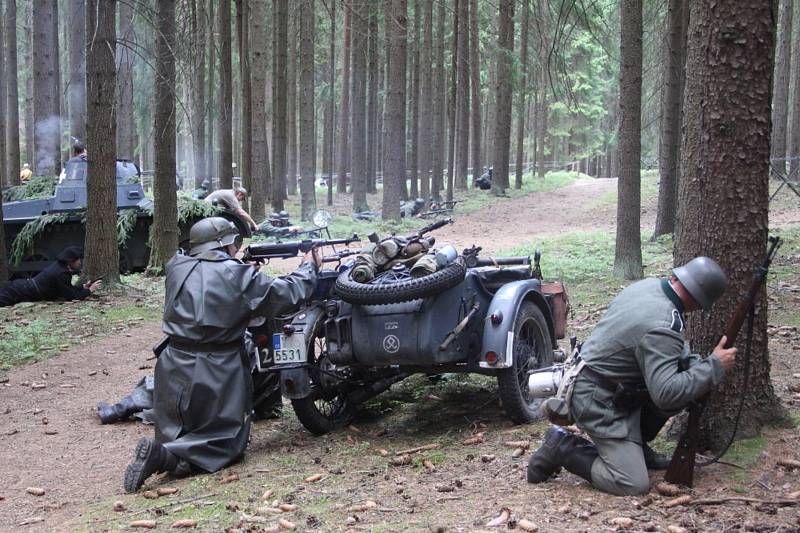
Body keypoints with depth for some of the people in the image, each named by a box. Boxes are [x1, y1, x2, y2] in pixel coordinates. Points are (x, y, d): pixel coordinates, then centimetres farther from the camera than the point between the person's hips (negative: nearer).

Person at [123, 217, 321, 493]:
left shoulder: (176, 267, 3)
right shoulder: (238, 276, -11)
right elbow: (287, 295, -4)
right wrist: (309, 267, 13)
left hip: (173, 370, 5)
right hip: (218, 374, -5)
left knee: (175, 435, 23)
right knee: (226, 445, 8)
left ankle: (160, 451, -11)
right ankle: (167, 456, -15)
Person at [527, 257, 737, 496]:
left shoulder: (648, 285, -1)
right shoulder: (662, 327, -28)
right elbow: (666, 394, -30)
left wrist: (698, 363, -1)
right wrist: (714, 367, -22)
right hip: (599, 402, -10)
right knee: (634, 485, -12)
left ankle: (636, 444, 17)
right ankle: (562, 448, -1)